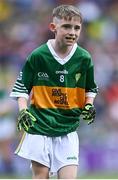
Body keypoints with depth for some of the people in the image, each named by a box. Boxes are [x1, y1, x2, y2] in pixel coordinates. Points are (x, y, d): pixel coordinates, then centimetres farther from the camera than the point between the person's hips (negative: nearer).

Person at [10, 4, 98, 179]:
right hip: (39, 125, -1)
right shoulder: (37, 56, -7)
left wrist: (89, 106, -1)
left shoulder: (84, 58, 0)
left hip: (68, 129, 2)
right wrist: (23, 111, -10)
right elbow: (21, 86, 4)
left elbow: (90, 88, 17)